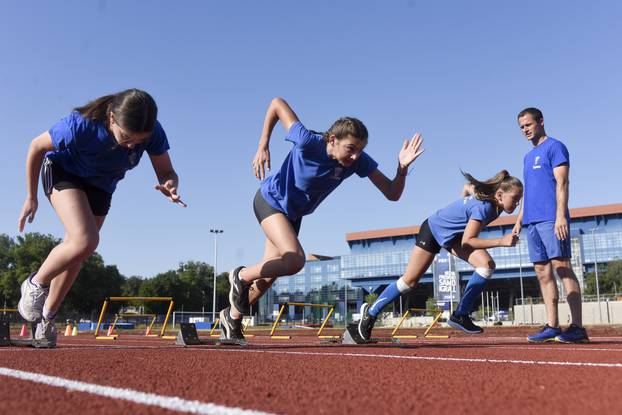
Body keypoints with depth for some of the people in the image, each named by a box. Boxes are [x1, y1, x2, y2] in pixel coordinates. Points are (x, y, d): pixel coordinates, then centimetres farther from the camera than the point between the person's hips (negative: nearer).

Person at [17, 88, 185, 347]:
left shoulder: (153, 133, -28)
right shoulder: (81, 125, -35)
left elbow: (166, 172, -18)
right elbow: (37, 147, -18)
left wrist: (170, 186, -43)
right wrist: (31, 197, -10)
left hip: (101, 187, 4)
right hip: (63, 170, -4)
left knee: (74, 254, 8)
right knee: (85, 240, -27)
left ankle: (47, 318, 26)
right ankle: (35, 285, 0)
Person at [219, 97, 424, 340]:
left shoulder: (359, 161, -21)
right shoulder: (308, 142, -32)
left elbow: (392, 194, -21)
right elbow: (277, 103, -20)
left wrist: (402, 167, -38)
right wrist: (263, 146, -21)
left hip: (294, 213, 6)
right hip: (271, 200, -5)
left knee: (269, 276, 11)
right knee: (295, 260, -26)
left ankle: (233, 316, 35)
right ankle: (241, 276, 1)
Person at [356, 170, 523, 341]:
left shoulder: (491, 198, -11)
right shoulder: (483, 207, -34)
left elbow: (468, 186, 8)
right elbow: (467, 241, -36)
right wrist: (500, 241, -42)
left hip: (454, 234, 8)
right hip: (433, 230, -8)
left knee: (487, 265, -14)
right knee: (409, 281, -4)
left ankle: (460, 316, -6)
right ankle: (371, 312, 14)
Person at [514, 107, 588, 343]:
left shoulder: (555, 147, 1)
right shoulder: (528, 156, 24)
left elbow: (562, 183, -10)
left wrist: (561, 215, -19)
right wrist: (519, 219, 20)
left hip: (551, 220, -8)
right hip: (532, 221, 8)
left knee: (561, 266, -12)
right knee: (543, 273, 4)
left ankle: (577, 327, -11)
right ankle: (552, 326, 5)